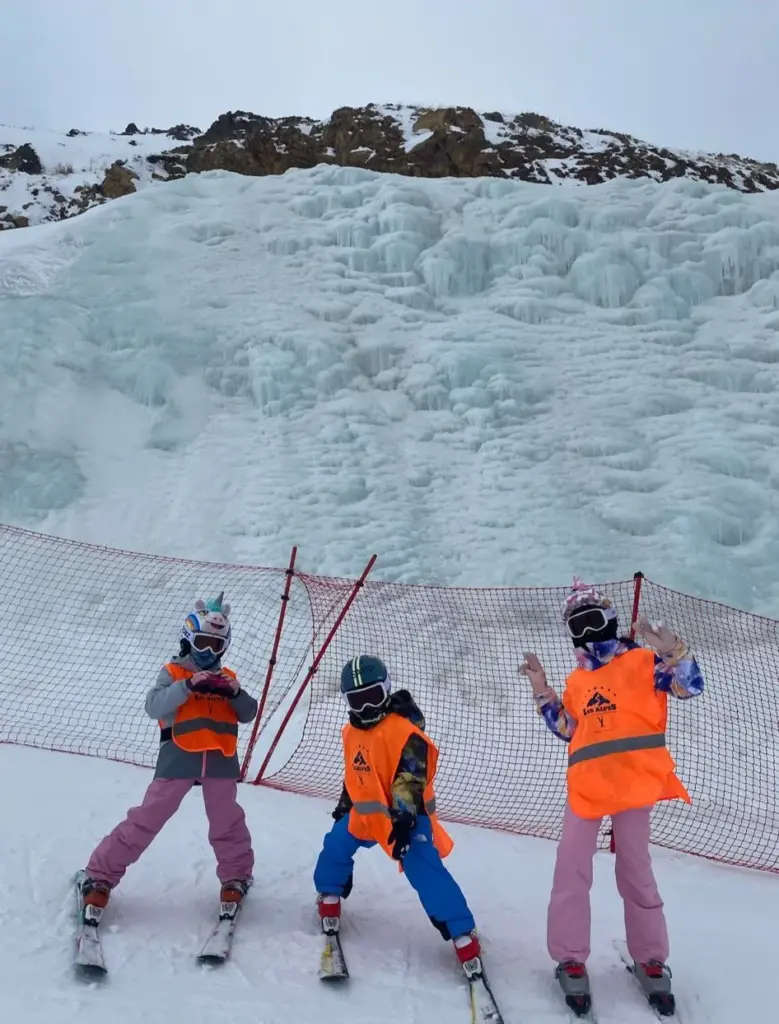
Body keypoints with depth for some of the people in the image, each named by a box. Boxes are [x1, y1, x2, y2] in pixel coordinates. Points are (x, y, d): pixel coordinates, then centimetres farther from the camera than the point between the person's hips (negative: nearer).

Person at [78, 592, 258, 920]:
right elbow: (154, 706, -13)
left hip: (219, 760, 3)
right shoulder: (173, 672, 3)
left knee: (228, 822, 12)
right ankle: (101, 875, 11)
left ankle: (236, 876, 32)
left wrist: (236, 693, -13)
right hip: (178, 758, -3)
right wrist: (188, 686, -25)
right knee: (147, 818, -1)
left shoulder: (227, 677, 14)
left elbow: (248, 715, 7)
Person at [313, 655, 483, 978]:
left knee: (425, 871, -18)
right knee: (335, 845, 14)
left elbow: (411, 779, -24)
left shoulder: (404, 730, -20)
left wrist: (403, 817, -30)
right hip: (366, 812, 8)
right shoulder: (351, 732, 8)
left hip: (405, 815, -8)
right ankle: (329, 896, 42)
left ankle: (462, 933, -13)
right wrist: (344, 804, 29)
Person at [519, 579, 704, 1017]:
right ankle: (571, 960, 12)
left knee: (636, 873, 6)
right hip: (586, 788, 4)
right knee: (572, 870, 0)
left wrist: (672, 650, -26)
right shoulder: (576, 681, 16)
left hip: (634, 784, -4)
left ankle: (651, 960, 23)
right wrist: (543, 691, 9)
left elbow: (691, 686, -9)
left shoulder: (643, 661, 1)